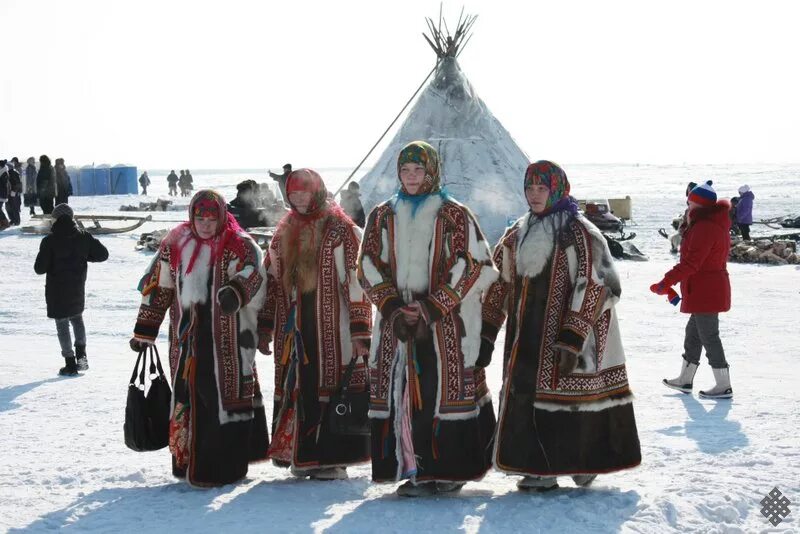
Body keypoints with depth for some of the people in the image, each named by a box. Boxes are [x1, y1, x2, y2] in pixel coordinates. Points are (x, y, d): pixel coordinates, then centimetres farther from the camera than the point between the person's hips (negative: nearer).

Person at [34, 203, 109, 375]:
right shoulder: (84, 237, -5)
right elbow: (103, 254, -2)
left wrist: (50, 263, 7)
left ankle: (70, 363, 6)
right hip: (78, 288, 4)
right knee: (77, 318, 25)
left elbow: (40, 268, -15)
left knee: (62, 324, 6)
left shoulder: (49, 240, -15)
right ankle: (81, 354, 13)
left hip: (56, 290, -4)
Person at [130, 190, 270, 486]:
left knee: (227, 396, -2)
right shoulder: (176, 243, 9)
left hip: (228, 341, -4)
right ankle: (187, 460, 18)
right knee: (187, 396, 7)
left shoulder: (238, 245, -3)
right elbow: (157, 287, 15)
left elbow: (251, 274, -23)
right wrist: (144, 331, 16)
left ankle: (226, 466, 5)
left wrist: (235, 292, -45)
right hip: (187, 338, 4)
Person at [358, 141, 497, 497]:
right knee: (399, 392, 1)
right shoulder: (382, 216, 12)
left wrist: (430, 310, -12)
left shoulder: (455, 216, 1)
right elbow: (369, 267, 8)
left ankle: (449, 471, 2)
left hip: (446, 325, -4)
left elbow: (474, 268, -6)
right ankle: (413, 468, 8)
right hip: (395, 323, 4)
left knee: (445, 391, -6)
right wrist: (394, 309, -7)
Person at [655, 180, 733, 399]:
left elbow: (691, 263, -26)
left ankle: (724, 386, 1)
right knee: (693, 334, 18)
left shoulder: (704, 227, -20)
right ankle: (685, 380, 28)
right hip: (711, 290, 11)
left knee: (709, 337, -4)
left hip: (705, 292, -11)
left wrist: (667, 282, -24)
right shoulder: (716, 225, 14)